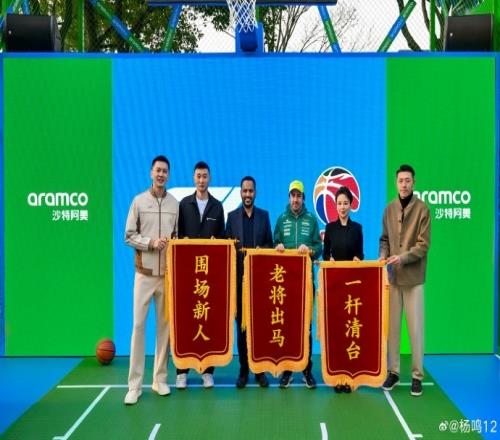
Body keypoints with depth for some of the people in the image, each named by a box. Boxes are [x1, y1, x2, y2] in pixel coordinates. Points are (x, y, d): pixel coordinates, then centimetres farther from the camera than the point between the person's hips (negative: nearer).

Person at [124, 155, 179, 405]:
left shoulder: (175, 204, 5)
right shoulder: (139, 201, 0)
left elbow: (178, 236, 12)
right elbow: (128, 236, -1)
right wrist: (151, 243, -14)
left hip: (167, 273, 2)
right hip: (144, 272, -2)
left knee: (164, 325, 6)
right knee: (138, 325, -3)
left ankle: (160, 379, 17)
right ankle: (134, 385, 2)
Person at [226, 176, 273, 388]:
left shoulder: (264, 215, 10)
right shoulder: (232, 216, 9)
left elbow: (270, 244, 9)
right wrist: (233, 248, -15)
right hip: (239, 275, 0)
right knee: (241, 322, 3)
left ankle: (260, 368, 9)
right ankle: (243, 369, 10)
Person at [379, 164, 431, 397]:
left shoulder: (422, 209, -6)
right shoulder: (389, 209, 9)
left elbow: (423, 245, -10)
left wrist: (402, 257, -21)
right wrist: (383, 255, -3)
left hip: (413, 277, -4)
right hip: (392, 276, 4)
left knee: (416, 328, 2)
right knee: (391, 326, 8)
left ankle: (417, 375, 13)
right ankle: (393, 371, 19)